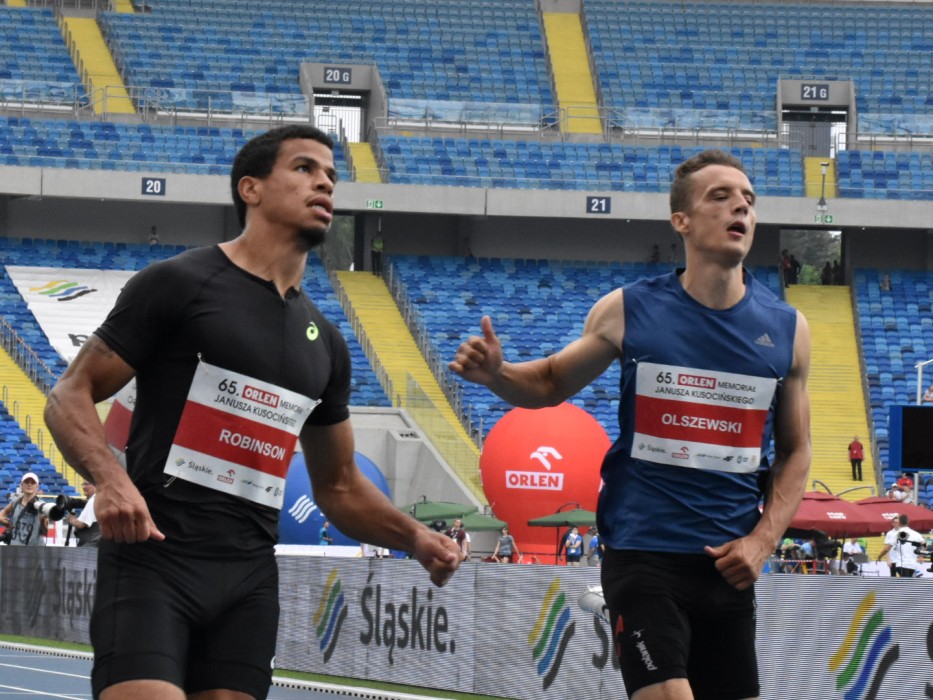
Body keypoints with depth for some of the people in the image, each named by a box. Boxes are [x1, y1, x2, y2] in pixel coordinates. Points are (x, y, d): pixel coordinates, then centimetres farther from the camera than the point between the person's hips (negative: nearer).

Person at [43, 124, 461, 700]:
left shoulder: (324, 343, 19)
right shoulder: (180, 284, -1)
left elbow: (338, 485, 27)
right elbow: (70, 397, -2)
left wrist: (413, 536, 7)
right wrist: (110, 478, -22)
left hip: (251, 577, 6)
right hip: (153, 558, -6)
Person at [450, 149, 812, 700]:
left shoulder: (787, 329, 2)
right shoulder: (628, 312, -3)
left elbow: (795, 452, 11)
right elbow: (552, 384, 11)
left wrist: (762, 540, -2)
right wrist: (496, 375, -11)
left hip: (730, 565, 4)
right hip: (643, 554, -3)